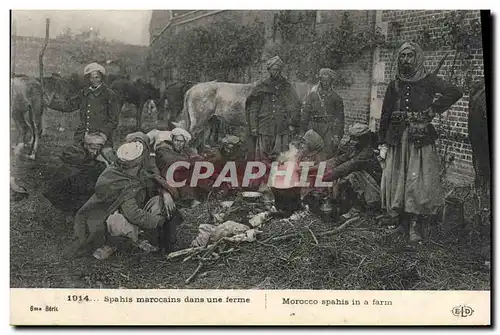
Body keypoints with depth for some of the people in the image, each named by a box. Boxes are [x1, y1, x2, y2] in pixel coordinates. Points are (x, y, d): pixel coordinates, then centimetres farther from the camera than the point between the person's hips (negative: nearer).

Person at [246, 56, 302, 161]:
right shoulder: (261, 88, 10)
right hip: (264, 128, 1)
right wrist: (253, 127, 3)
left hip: (282, 129, 0)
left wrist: (292, 124, -1)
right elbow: (253, 108, 10)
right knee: (261, 157, -2)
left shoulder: (287, 88, 10)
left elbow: (295, 107, 9)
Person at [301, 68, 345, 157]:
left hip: (329, 129, -1)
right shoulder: (312, 95, 8)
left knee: (328, 152, -12)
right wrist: (302, 131, 3)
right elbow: (305, 114, 8)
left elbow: (339, 116, 6)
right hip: (313, 128, 1)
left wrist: (338, 134, -2)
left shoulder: (335, 97, 8)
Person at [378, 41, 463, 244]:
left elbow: (455, 92, -12)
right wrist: (382, 144, 7)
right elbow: (385, 116, 12)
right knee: (396, 180, 3)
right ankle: (398, 221, 15)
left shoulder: (429, 81, 2)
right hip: (397, 140, 3)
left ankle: (415, 226, -4)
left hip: (421, 139, -3)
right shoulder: (394, 85, 12)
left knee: (419, 181, -7)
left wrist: (433, 110, -12)